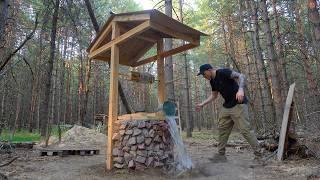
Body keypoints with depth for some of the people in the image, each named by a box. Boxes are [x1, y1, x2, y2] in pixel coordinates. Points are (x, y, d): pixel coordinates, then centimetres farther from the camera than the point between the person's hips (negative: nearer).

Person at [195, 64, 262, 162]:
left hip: (238, 104, -9)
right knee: (222, 129, 8)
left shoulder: (223, 72, -14)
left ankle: (258, 154, 3)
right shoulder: (212, 81, 11)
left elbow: (241, 76, -21)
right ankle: (221, 154, 16)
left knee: (245, 130, -9)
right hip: (226, 106, 9)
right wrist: (202, 104, 16)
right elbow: (214, 95, 21)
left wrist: (240, 89, -37)